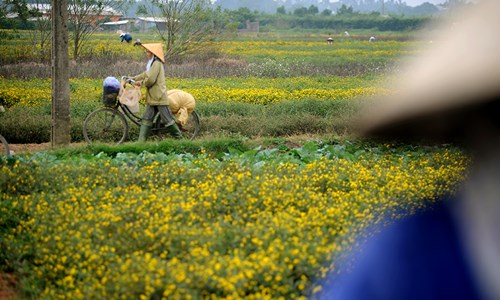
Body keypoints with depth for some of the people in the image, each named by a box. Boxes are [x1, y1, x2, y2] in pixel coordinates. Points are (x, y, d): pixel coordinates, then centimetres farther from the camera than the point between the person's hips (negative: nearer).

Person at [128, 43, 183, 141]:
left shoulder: (157, 64, -15)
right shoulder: (152, 63, 17)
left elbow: (150, 80, -20)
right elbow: (146, 74, 25)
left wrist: (141, 83, -5)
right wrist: (134, 78, 18)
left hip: (159, 97, -10)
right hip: (152, 97, 10)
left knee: (167, 119, -4)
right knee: (146, 118, 5)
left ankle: (179, 138, 6)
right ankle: (141, 141, 3)